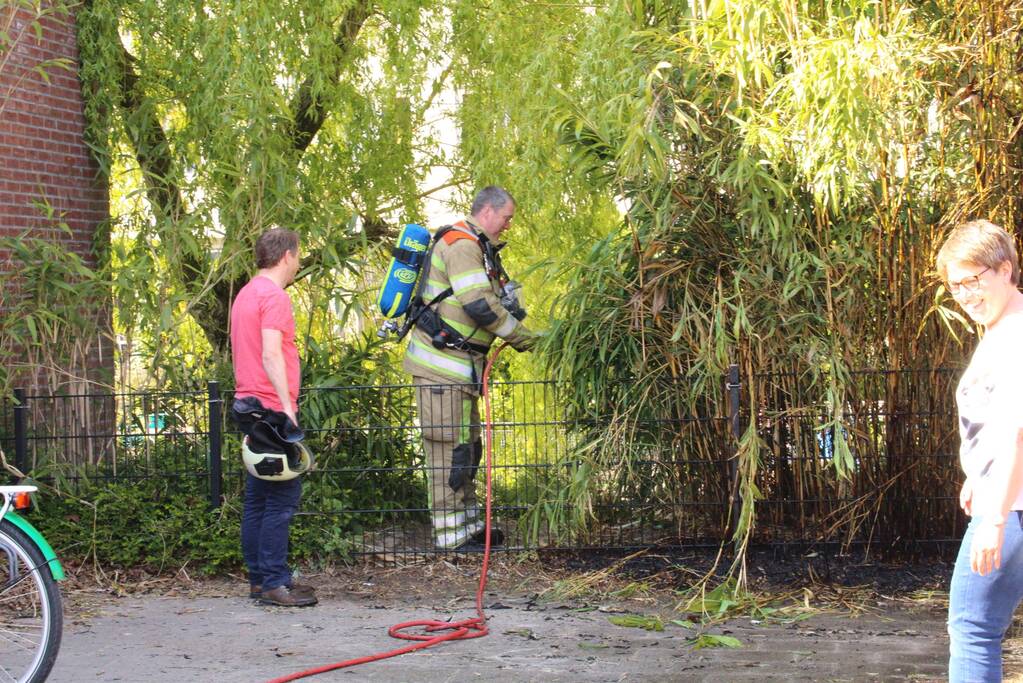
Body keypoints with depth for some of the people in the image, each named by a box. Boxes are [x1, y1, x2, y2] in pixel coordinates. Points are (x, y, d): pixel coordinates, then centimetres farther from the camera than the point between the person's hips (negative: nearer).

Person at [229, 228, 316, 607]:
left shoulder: (246, 294, 18)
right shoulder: (274, 297, -13)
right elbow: (271, 355, -23)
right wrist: (286, 406, -27)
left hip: (250, 406, 10)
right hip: (271, 409, -10)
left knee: (258, 498, 12)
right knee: (282, 498, -8)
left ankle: (259, 577, 16)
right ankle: (273, 582, -8)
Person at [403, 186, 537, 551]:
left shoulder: (476, 247, 20)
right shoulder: (461, 244, -15)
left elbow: (492, 299, 24)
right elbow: (479, 305, -24)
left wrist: (513, 312, 3)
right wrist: (520, 337, -13)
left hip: (462, 362, 11)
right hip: (442, 362, -11)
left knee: (468, 445, 16)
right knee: (449, 445, -8)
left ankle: (468, 522, 24)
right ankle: (450, 532, -5)